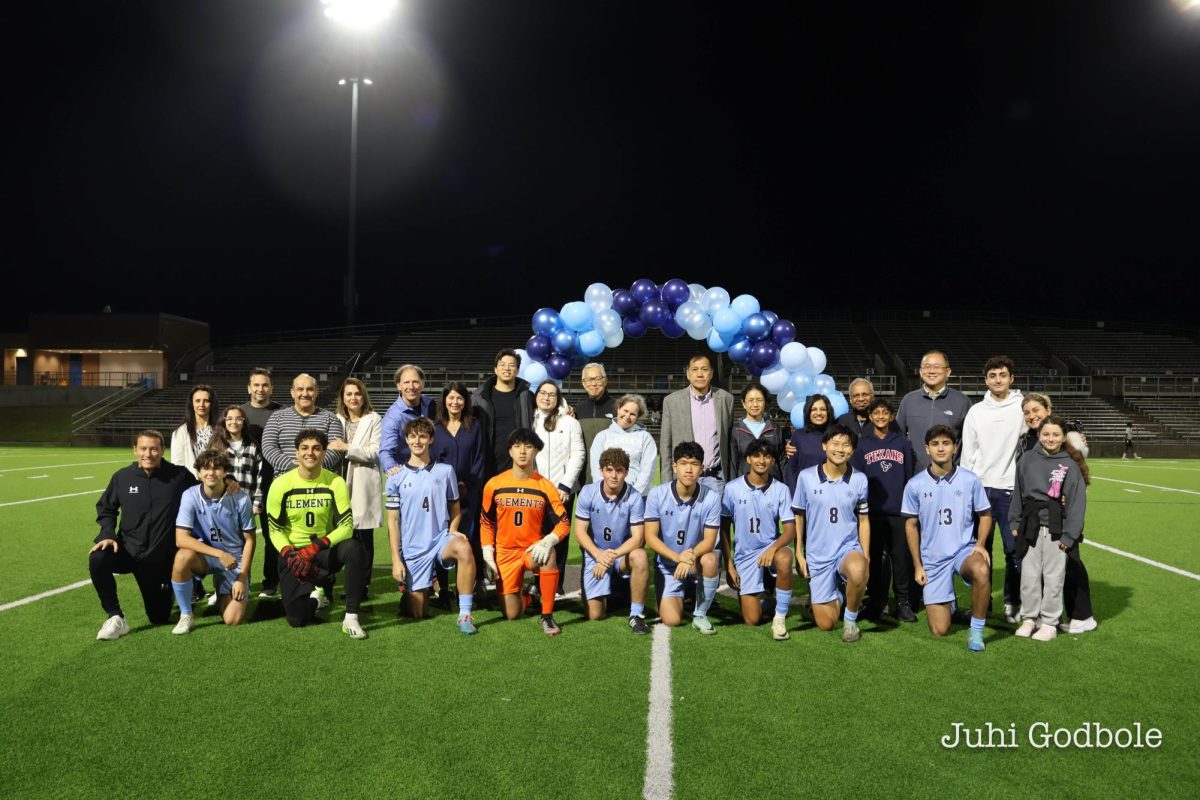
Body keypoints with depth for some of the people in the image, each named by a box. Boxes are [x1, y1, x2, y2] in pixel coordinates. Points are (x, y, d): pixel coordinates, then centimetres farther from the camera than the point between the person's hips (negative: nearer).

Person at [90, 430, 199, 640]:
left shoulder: (180, 476, -9)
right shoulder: (122, 477, -3)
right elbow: (105, 508, 9)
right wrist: (108, 534, -6)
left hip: (160, 558, -1)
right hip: (127, 548, 1)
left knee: (160, 618, 5)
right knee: (97, 559, -33)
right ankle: (115, 618, -17)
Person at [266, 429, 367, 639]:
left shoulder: (335, 482, -10)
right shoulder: (281, 484, -8)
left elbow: (346, 526, -14)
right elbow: (275, 529, -3)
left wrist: (316, 547, -28)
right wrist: (290, 554, -22)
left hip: (325, 550, 0)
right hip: (293, 553, 0)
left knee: (354, 549, -35)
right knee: (297, 619, -11)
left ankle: (351, 618, -24)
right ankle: (315, 593, 26)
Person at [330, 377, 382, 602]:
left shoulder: (374, 420, 3)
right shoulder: (337, 420, 14)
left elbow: (376, 452, -7)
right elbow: (332, 449, 15)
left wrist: (348, 448, -15)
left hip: (365, 486, -3)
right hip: (344, 484, 3)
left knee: (365, 537, 0)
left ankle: (364, 585, 4)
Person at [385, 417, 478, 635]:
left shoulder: (445, 471, 2)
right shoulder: (396, 478, 1)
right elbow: (393, 521, 2)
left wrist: (453, 531, -9)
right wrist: (396, 559, -3)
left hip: (440, 539, 0)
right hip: (412, 549, 1)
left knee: (463, 548, -37)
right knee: (418, 615, 2)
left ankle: (465, 615, -29)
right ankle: (419, 590, 39)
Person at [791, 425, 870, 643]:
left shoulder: (859, 479, -3)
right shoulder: (806, 477, -5)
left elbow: (863, 520, 5)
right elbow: (799, 516, 4)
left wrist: (865, 558, -2)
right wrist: (799, 553, 2)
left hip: (848, 548, -1)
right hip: (817, 555, 1)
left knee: (857, 571, -39)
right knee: (825, 624, 1)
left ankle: (851, 620, -9)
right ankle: (837, 595, 38)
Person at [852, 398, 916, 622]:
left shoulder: (902, 443, 7)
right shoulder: (863, 445, 6)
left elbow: (909, 476, 8)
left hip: (899, 511, 0)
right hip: (871, 511, 0)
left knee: (901, 557, 1)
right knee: (873, 558, 7)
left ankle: (903, 603, 10)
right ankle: (875, 602, 16)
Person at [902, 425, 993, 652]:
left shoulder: (970, 480, -5)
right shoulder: (915, 485, -5)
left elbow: (985, 515, 8)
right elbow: (911, 525, 4)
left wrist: (980, 544, -10)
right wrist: (917, 565, 2)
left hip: (964, 550, 0)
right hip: (933, 558, 1)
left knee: (981, 572, -38)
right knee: (939, 630, -1)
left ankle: (976, 631, -16)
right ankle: (944, 603, 36)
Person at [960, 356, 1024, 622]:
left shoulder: (1023, 407, 0)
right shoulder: (976, 411, 8)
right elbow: (967, 452, 9)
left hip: (1011, 489, -2)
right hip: (980, 488, 2)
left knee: (1014, 549, -1)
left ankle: (1012, 603, 14)